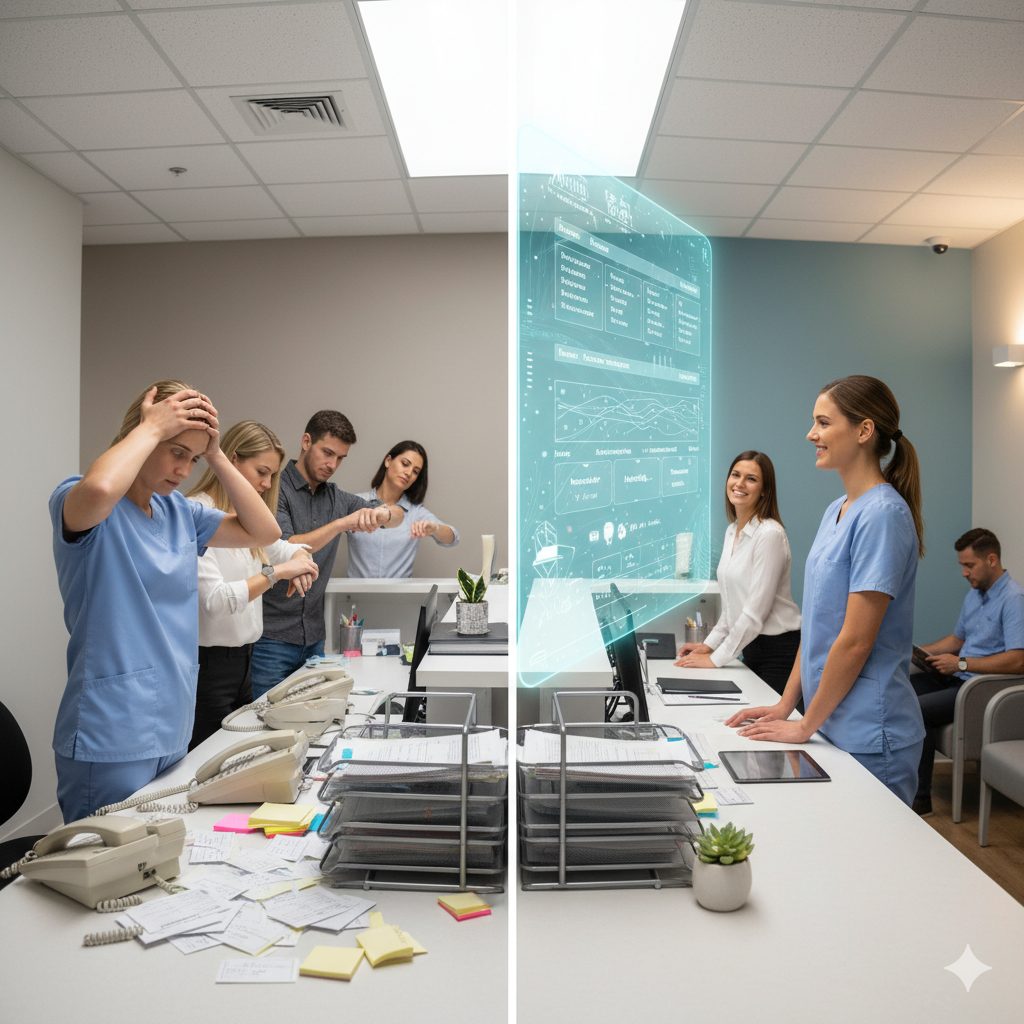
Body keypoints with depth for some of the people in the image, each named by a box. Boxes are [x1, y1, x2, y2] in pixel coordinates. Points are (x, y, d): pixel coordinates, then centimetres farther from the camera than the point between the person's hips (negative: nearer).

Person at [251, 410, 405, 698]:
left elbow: (398, 515, 10)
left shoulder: (335, 497, 12)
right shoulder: (275, 490, -9)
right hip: (272, 638, -6)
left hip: (314, 638, 6)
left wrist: (382, 512, -14)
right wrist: (341, 523, -24)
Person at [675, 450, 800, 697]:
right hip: (751, 646, 8)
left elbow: (756, 609, -19)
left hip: (779, 650, -8)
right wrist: (710, 643, 11)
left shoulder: (769, 534, -16)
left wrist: (717, 658, -15)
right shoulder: (732, 531, 11)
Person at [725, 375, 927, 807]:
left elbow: (855, 641, -20)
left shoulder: (883, 514, -18)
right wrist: (785, 704, 10)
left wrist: (805, 726, -12)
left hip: (869, 739, -8)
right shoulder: (836, 510, 10)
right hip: (830, 724, 8)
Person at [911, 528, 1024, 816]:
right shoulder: (974, 594, 15)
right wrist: (921, 651, 11)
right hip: (960, 677, 9)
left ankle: (920, 799, -15)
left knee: (917, 710, -25)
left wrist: (961, 663, -22)